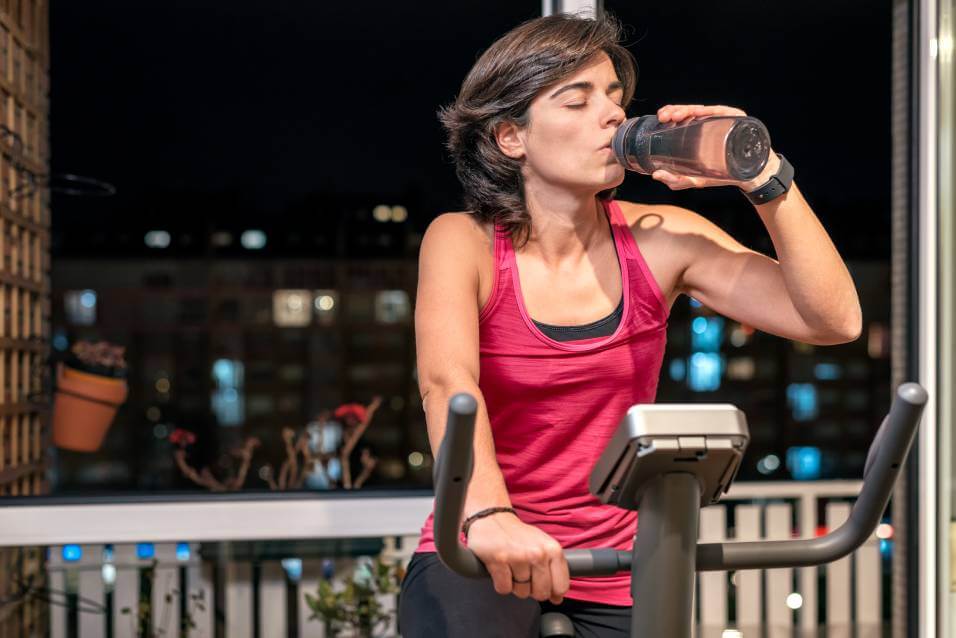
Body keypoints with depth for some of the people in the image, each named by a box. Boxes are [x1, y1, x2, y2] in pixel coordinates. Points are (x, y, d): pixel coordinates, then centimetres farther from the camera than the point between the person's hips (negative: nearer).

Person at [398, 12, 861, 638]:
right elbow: (447, 382, -28)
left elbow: (834, 321, -10)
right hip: (477, 557, -3)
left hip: (619, 565, 3)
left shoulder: (661, 239, -3)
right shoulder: (464, 242, -9)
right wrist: (487, 516, -45)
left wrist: (764, 178, -20)